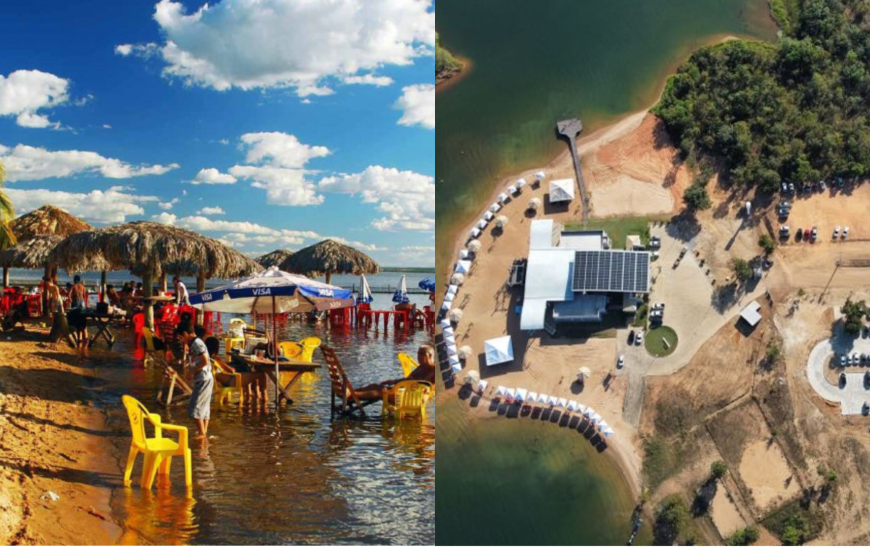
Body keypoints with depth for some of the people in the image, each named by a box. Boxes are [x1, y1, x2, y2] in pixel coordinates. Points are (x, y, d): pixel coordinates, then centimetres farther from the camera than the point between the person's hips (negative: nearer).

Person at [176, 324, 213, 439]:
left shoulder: (196, 343, -15)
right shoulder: (193, 343, 15)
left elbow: (205, 361, -22)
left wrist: (192, 371, -13)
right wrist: (188, 367, 1)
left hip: (203, 380, -10)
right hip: (202, 380, 10)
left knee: (195, 407, -8)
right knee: (204, 407, 11)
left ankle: (201, 433, -5)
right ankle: (204, 432, 15)